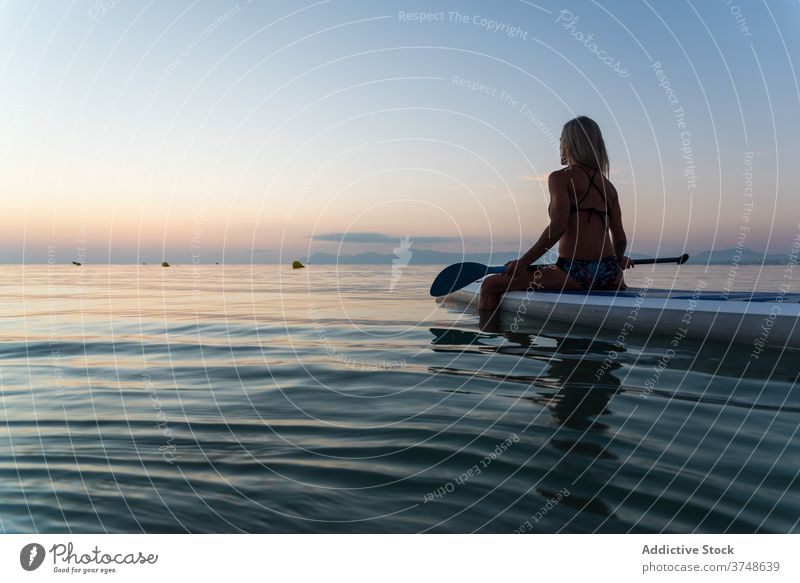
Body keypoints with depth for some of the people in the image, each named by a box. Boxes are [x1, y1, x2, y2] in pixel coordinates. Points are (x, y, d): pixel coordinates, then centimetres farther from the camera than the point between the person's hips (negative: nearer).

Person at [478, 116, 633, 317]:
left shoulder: (561, 177, -2)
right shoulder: (609, 186, 15)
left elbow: (557, 226, -16)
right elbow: (620, 238, 14)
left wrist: (523, 262, -12)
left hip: (575, 275, -7)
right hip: (610, 277, 7)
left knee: (490, 285, -3)